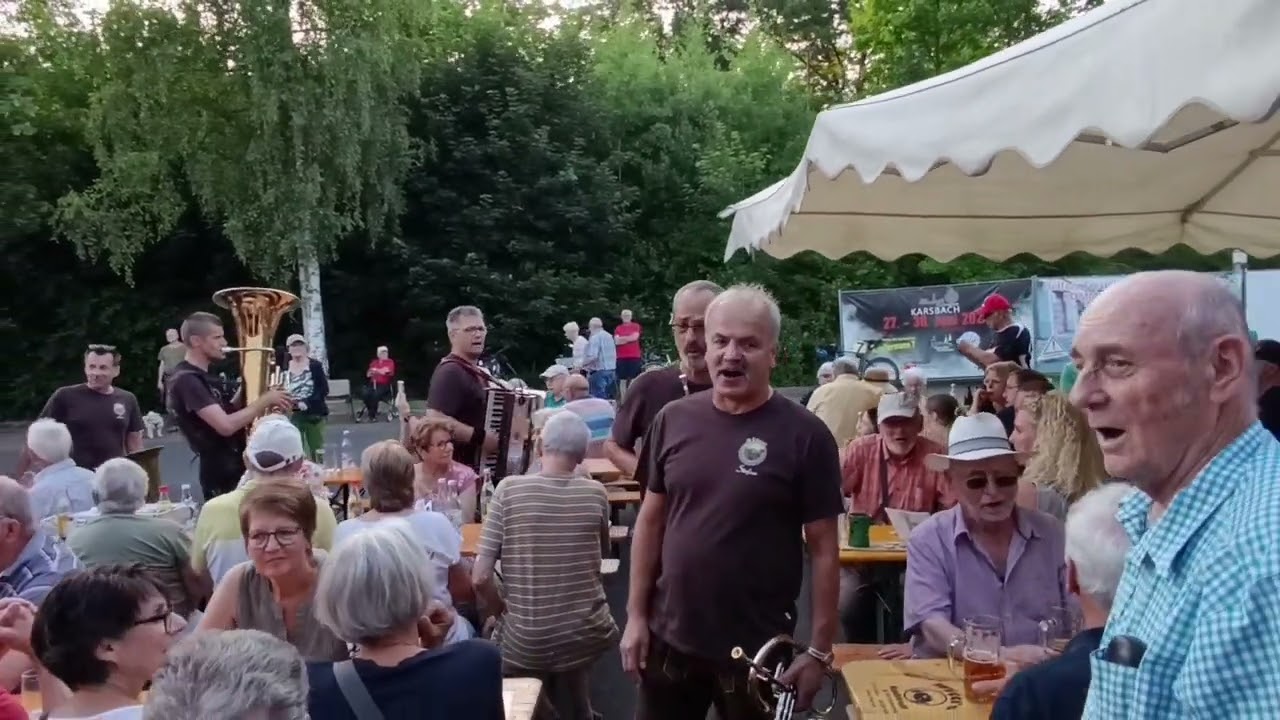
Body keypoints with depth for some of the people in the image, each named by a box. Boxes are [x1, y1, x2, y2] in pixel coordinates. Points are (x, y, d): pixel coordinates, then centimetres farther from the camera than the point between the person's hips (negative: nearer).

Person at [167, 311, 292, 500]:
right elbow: (226, 425, -27)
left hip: (237, 468, 9)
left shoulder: (206, 376, 13)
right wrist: (264, 400, -17)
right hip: (221, 474, -9)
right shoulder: (187, 380, -18)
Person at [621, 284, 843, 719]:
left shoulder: (805, 435, -11)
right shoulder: (673, 421, -1)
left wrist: (819, 649, -9)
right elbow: (652, 520, 6)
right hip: (670, 639, 3)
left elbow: (823, 547, -8)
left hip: (760, 649, -3)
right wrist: (636, 614, 4)